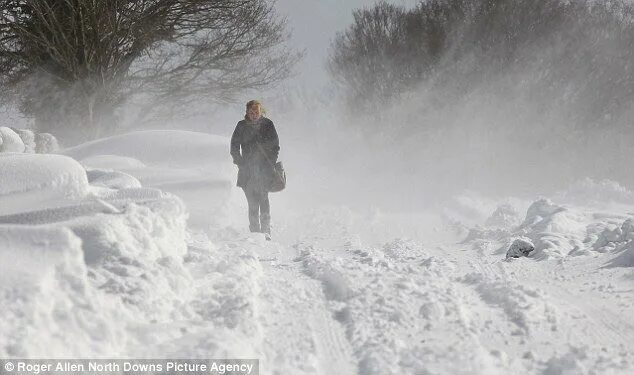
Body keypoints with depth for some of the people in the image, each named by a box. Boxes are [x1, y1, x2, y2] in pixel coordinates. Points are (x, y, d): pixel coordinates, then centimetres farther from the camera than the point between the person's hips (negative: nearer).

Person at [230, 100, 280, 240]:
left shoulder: (267, 124, 4)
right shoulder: (242, 126, 7)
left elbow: (275, 146, 7)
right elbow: (234, 147, 10)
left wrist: (271, 163, -3)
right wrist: (241, 163, -2)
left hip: (264, 169, -1)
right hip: (247, 170, 1)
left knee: (263, 199, -13)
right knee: (252, 202, -3)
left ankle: (266, 231, -14)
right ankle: (255, 232, 1)